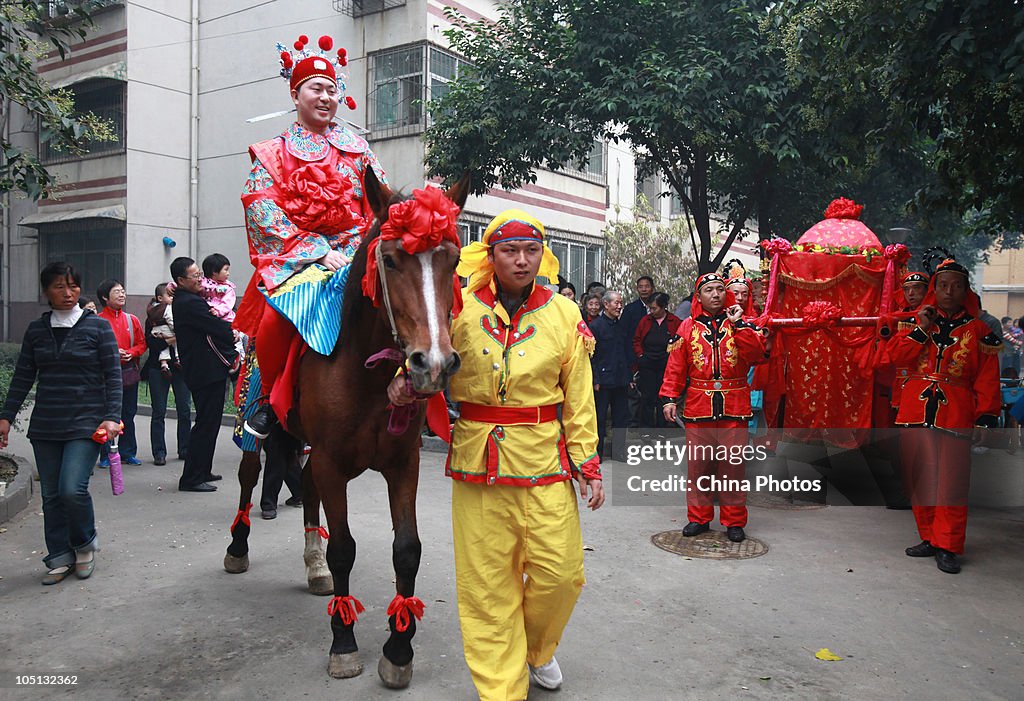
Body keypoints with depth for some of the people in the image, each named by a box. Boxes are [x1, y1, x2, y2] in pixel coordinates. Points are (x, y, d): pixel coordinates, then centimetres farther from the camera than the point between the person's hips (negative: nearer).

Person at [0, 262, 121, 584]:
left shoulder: (98, 327, -3)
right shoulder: (36, 330, 9)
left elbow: (113, 376, -4)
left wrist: (112, 417, -13)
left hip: (85, 424, -4)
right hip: (45, 425, 4)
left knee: (72, 488, -15)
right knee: (51, 494, 7)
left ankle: (85, 543, 12)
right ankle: (60, 558, 20)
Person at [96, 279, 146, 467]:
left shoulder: (132, 320, 8)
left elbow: (142, 344, 11)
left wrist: (131, 353, -7)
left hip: (130, 373, 4)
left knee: (128, 414, 10)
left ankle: (127, 453, 19)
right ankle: (107, 456, 11)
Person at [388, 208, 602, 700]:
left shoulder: (564, 315, 3)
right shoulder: (460, 309, -1)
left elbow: (579, 399, 5)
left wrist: (588, 465, 2)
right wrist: (404, 382, -14)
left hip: (545, 457, 1)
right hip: (478, 456, -1)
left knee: (560, 572, 3)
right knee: (487, 581, 4)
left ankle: (536, 649, 35)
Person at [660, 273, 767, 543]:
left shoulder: (740, 323, 7)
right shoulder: (688, 327, 8)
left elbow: (757, 353, -9)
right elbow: (676, 367, 5)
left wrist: (738, 325, -15)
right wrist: (670, 398, -1)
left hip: (734, 407, 0)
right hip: (698, 406, 1)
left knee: (733, 463, 2)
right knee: (698, 463, 5)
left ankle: (734, 520, 15)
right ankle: (699, 517, 18)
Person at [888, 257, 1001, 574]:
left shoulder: (979, 331, 6)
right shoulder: (916, 322, 11)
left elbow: (987, 380, 3)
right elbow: (897, 356, -1)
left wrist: (985, 417, -5)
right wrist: (922, 329, -9)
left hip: (957, 414, -2)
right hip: (915, 411, 3)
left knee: (952, 482, -5)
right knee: (919, 479, 6)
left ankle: (948, 547, 4)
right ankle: (929, 538, 19)